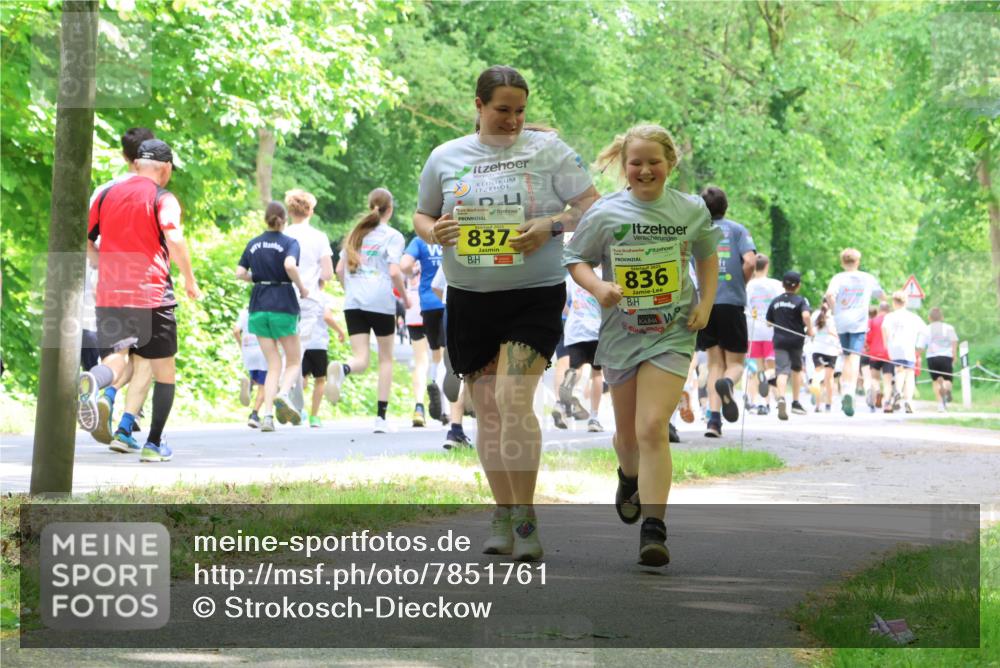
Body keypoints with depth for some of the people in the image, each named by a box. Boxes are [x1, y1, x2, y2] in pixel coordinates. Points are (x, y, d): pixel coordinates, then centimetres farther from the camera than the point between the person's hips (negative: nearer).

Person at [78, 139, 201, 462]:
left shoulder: (107, 195, 12)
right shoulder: (162, 198, -3)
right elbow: (175, 241, -18)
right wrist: (190, 281, -5)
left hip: (109, 297, 4)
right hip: (151, 296, -4)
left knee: (115, 360, -3)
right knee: (164, 370, 11)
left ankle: (92, 383, -39)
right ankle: (154, 444, 12)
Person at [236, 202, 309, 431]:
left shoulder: (253, 244, 9)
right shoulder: (289, 243, -5)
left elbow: (240, 273, 4)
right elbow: (290, 266, -24)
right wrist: (302, 287, -9)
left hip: (258, 306, 4)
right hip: (283, 305, -4)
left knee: (273, 365, 10)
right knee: (294, 361, 8)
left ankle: (267, 414, -6)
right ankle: (283, 394, -23)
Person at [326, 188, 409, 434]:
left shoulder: (356, 233, 15)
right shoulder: (392, 236, 0)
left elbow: (340, 269, 13)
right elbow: (394, 272, -10)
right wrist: (405, 296, 4)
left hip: (353, 303, 4)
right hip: (381, 302, -3)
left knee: (361, 360, 0)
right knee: (386, 358, 12)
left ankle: (340, 368, -38)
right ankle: (381, 417, 8)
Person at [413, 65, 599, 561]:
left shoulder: (547, 149, -1)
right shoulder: (445, 158, 7)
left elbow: (592, 208, -1)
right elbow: (422, 215, 18)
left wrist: (551, 227, -19)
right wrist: (433, 232, -5)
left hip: (535, 296, -4)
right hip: (469, 299, 4)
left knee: (513, 399, -18)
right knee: (487, 409, 8)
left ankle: (525, 517, -9)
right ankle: (502, 516, 19)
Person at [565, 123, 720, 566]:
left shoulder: (692, 211, 0)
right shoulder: (605, 214, -5)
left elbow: (707, 257, 16)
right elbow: (575, 259, 3)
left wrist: (705, 304, 3)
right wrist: (598, 287, -17)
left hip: (671, 334, -2)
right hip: (620, 331, 2)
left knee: (653, 428, -16)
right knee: (627, 431, 16)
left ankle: (653, 530, -17)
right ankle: (629, 478, 52)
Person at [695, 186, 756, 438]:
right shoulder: (737, 230, 5)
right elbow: (749, 261, -10)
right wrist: (740, 285, 8)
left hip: (703, 304, 2)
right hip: (731, 303, -2)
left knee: (714, 362, 11)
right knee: (736, 362, 7)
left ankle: (714, 419, -4)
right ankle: (727, 383, -30)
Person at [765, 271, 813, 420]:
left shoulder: (775, 301, 8)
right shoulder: (801, 300, -4)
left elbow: (769, 322, 12)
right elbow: (806, 315, -23)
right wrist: (810, 329, -8)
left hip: (779, 340, 1)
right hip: (796, 340, -1)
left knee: (782, 371, -9)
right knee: (797, 369, 19)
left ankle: (781, 398, -36)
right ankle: (795, 403, 27)